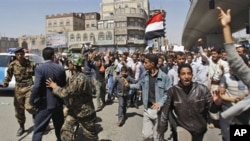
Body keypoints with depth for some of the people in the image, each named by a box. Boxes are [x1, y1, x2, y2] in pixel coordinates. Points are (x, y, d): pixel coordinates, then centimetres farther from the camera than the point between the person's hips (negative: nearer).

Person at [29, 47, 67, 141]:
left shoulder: (39, 68, -14)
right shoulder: (61, 68, -2)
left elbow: (36, 87, -22)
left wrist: (32, 102, -11)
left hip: (45, 104, -4)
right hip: (58, 102, 4)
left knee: (38, 129, 7)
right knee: (59, 127, 22)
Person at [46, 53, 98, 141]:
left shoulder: (80, 79, -29)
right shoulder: (75, 77, 5)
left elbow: (65, 93, -29)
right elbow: (67, 90, 13)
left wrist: (54, 86, -14)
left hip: (84, 112, -9)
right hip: (74, 110, 9)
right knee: (66, 130, 8)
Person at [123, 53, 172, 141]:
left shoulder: (164, 77, -16)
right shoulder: (144, 75, 0)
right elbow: (139, 85, 17)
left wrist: (161, 102, -23)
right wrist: (129, 85, 4)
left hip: (159, 110, -4)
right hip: (147, 109, 4)